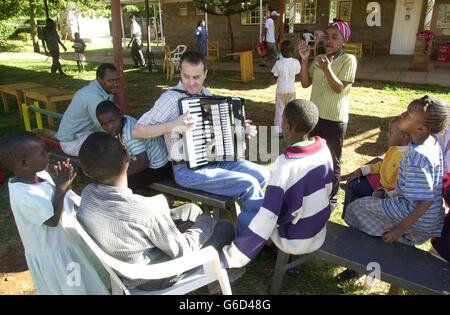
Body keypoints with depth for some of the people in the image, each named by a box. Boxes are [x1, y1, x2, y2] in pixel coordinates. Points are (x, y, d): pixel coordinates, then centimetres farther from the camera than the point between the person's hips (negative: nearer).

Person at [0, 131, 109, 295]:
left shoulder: (41, 174, -10)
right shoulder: (24, 195, -34)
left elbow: (56, 199, 1)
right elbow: (53, 220, -27)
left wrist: (64, 185, -18)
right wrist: (60, 188, -26)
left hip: (62, 241, 7)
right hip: (50, 255, -7)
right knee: (66, 288, 17)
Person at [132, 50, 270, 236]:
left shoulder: (206, 94, 11)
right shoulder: (172, 98, -12)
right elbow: (137, 131, -15)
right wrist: (172, 126, -28)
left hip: (215, 160, 8)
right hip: (188, 170, -8)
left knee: (262, 174, 0)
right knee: (249, 185, -18)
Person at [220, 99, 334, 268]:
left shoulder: (285, 164, -31)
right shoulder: (324, 149, -10)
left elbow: (267, 218, -32)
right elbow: (328, 189, 5)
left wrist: (229, 258, -25)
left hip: (295, 241, -6)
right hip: (320, 233, 6)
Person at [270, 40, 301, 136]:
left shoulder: (278, 63, -17)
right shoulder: (296, 62, -9)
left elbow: (274, 75, -8)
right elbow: (297, 72, 6)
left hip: (281, 89, -2)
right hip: (291, 89, 2)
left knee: (279, 110, 8)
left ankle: (279, 130, 8)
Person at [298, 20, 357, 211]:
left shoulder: (348, 60, -9)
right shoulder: (320, 59, 7)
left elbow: (339, 88, -18)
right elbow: (305, 83, 2)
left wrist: (327, 69, -33)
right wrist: (304, 60, -10)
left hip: (335, 119, -5)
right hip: (315, 115, 5)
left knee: (333, 160, 8)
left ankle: (332, 196, 24)